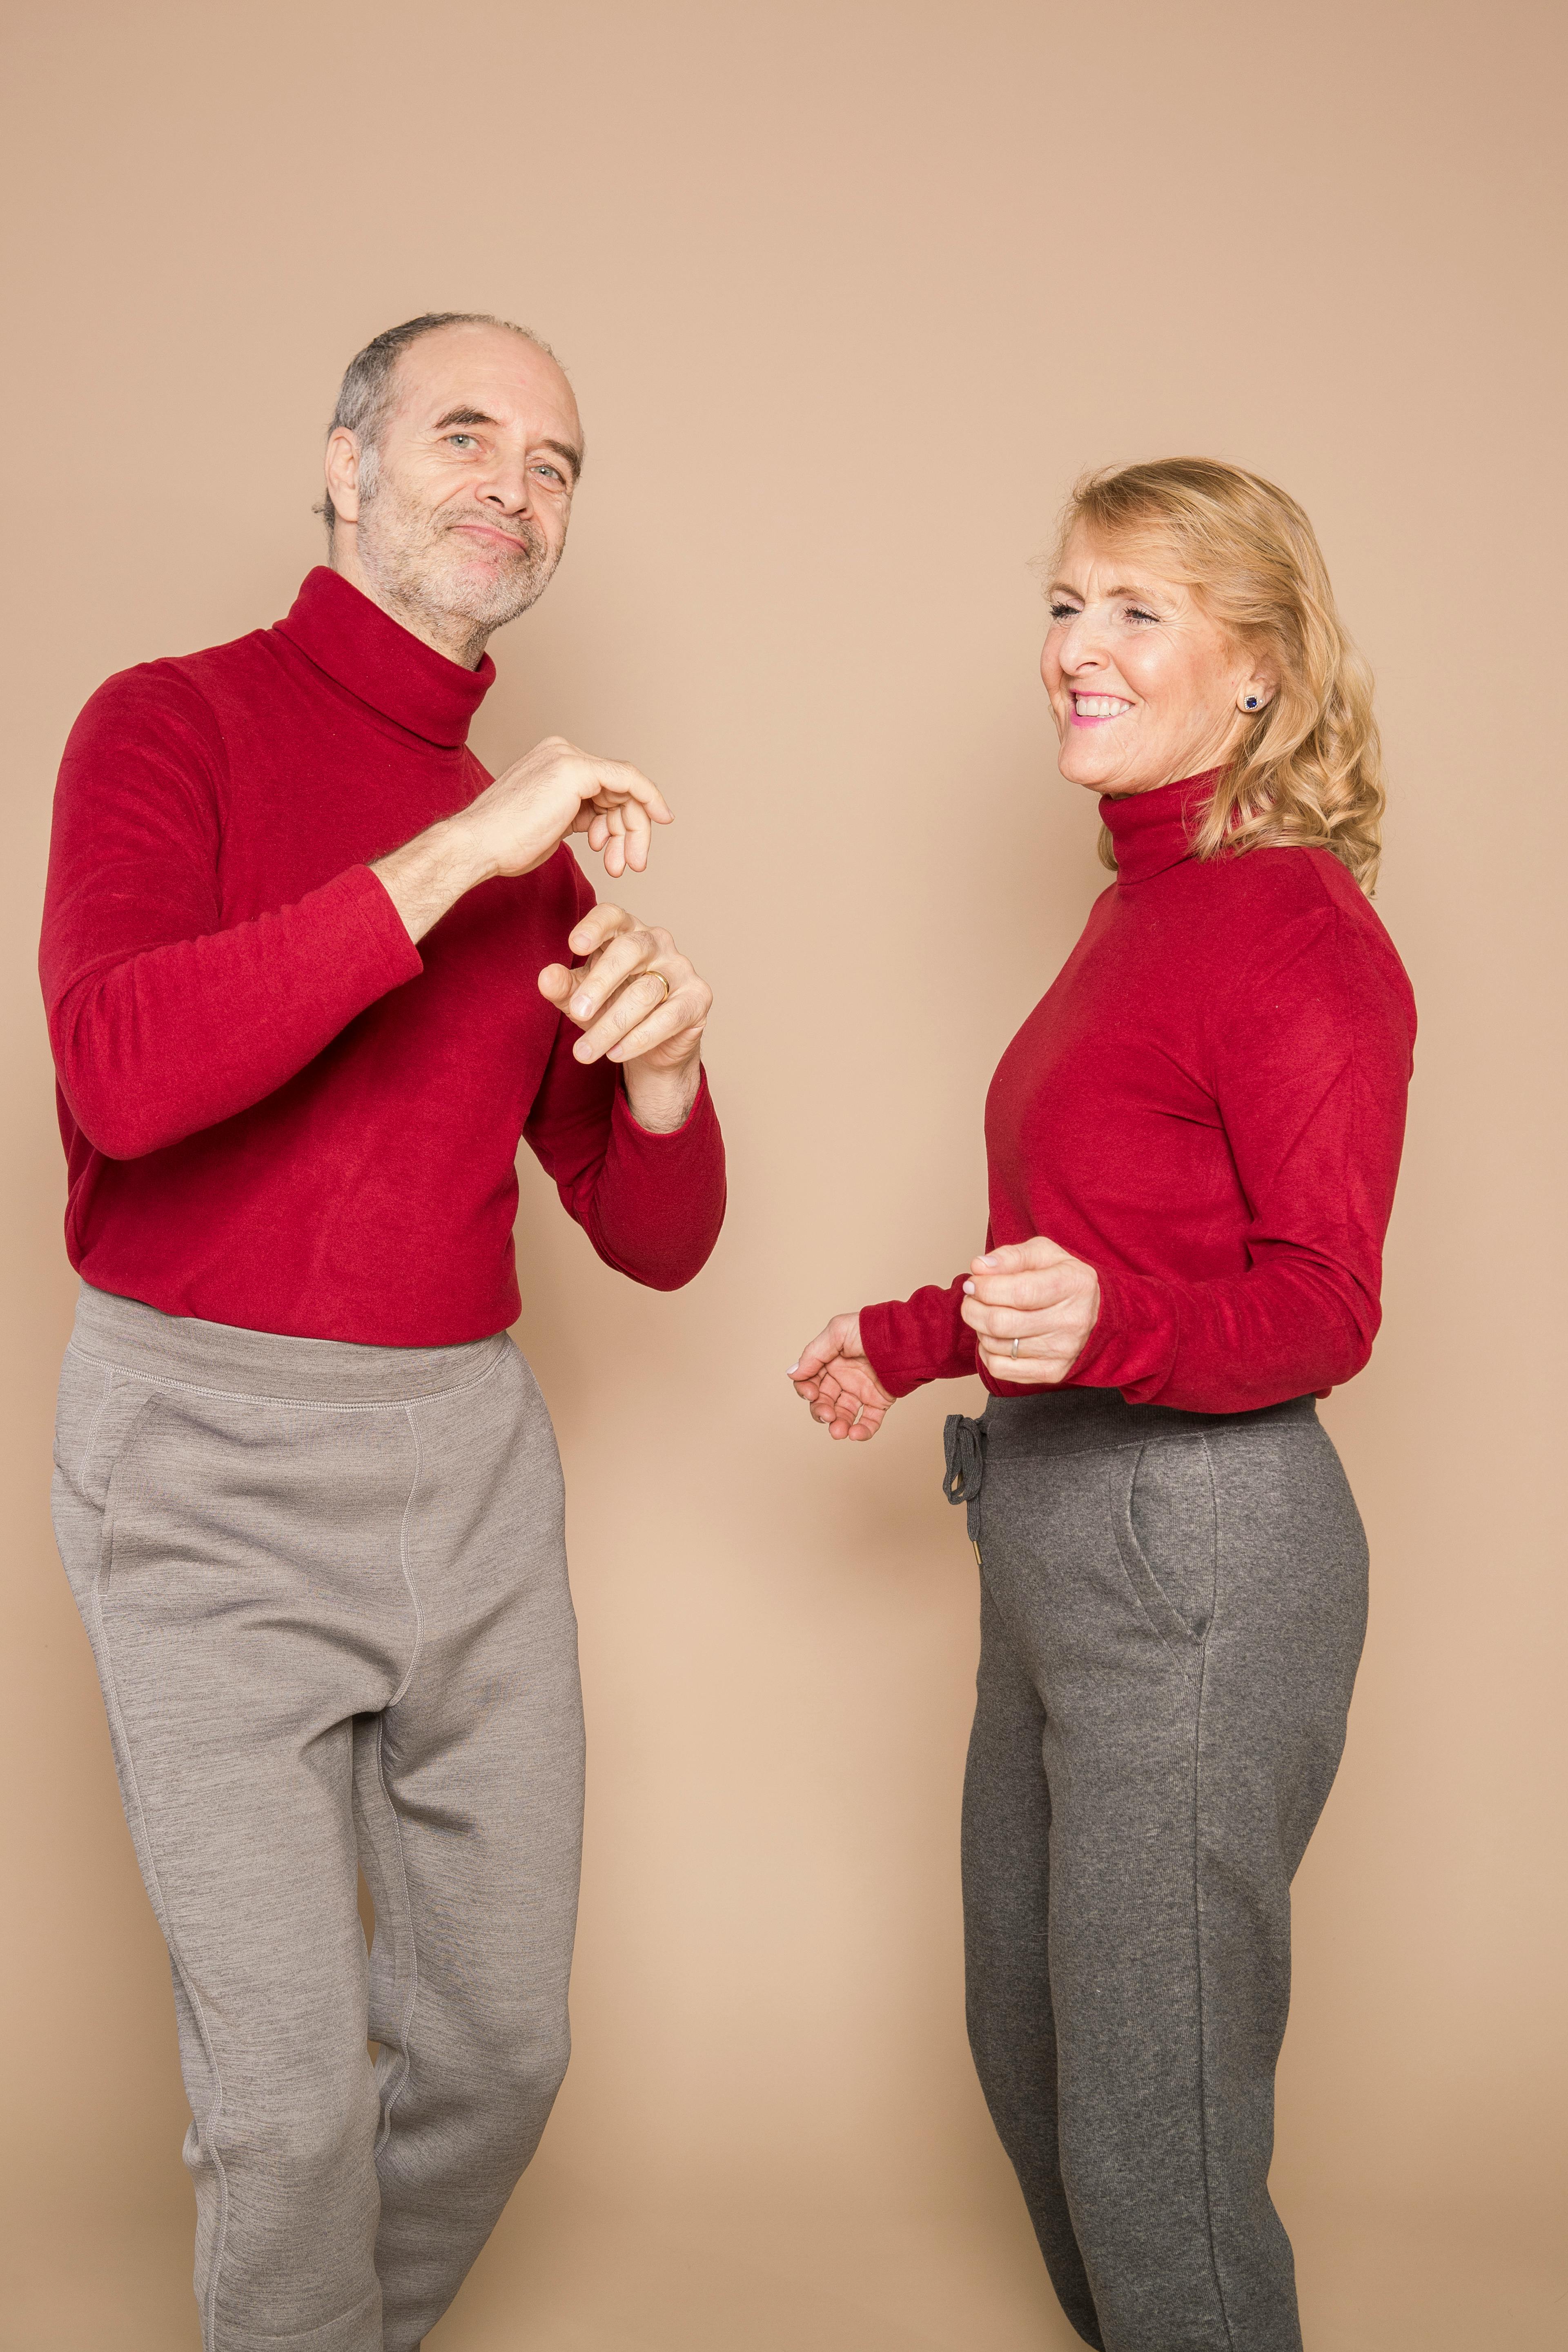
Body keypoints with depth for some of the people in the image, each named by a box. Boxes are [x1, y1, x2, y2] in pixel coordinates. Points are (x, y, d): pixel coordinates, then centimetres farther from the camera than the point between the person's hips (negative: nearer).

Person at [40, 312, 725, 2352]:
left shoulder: (539, 848, 11)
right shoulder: (177, 722, -3)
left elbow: (657, 1242, 11)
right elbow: (118, 1075, -23)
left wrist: (662, 1066, -11)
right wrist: (452, 853, -24)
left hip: (473, 1455, 5)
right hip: (212, 1468, -5)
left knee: (504, 2038, 13)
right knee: (291, 2087, 0)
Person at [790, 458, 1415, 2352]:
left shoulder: (1300, 930, -15)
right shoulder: (1143, 908, 14)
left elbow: (1324, 1306, -17)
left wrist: (1108, 1322, -35)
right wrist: (918, 1340, 29)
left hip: (1198, 1554, -10)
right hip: (1058, 1537, 10)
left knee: (1151, 2125, 4)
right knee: (1030, 2051, 22)